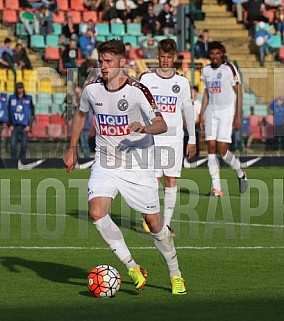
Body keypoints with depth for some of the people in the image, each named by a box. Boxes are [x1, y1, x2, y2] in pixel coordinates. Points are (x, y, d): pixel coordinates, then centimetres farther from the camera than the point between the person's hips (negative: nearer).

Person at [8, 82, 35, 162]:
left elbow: (32, 113, 5)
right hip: (15, 126, 1)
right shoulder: (12, 98, 6)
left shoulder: (28, 99, 4)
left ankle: (21, 161, 9)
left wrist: (29, 125, -3)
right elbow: (9, 112, 9)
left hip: (24, 126, 0)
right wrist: (10, 124, 1)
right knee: (13, 145, -7)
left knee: (24, 145, 0)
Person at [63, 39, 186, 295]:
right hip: (105, 164, 3)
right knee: (97, 212, -20)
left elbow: (162, 125, -20)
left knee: (153, 221, 1)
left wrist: (144, 128, -41)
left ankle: (175, 274, 24)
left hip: (138, 165, -3)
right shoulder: (92, 89, -2)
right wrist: (72, 149, 18)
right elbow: (80, 114, 19)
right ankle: (132, 268, -9)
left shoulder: (137, 91, -15)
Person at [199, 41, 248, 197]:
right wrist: (202, 115, 14)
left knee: (222, 150, -11)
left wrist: (238, 116, -10)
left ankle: (240, 174, 17)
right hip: (211, 112, 5)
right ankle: (216, 188, -3)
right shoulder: (206, 70, 10)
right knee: (211, 148, -6)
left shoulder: (229, 68, -7)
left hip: (227, 112, -5)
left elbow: (238, 92, -5)